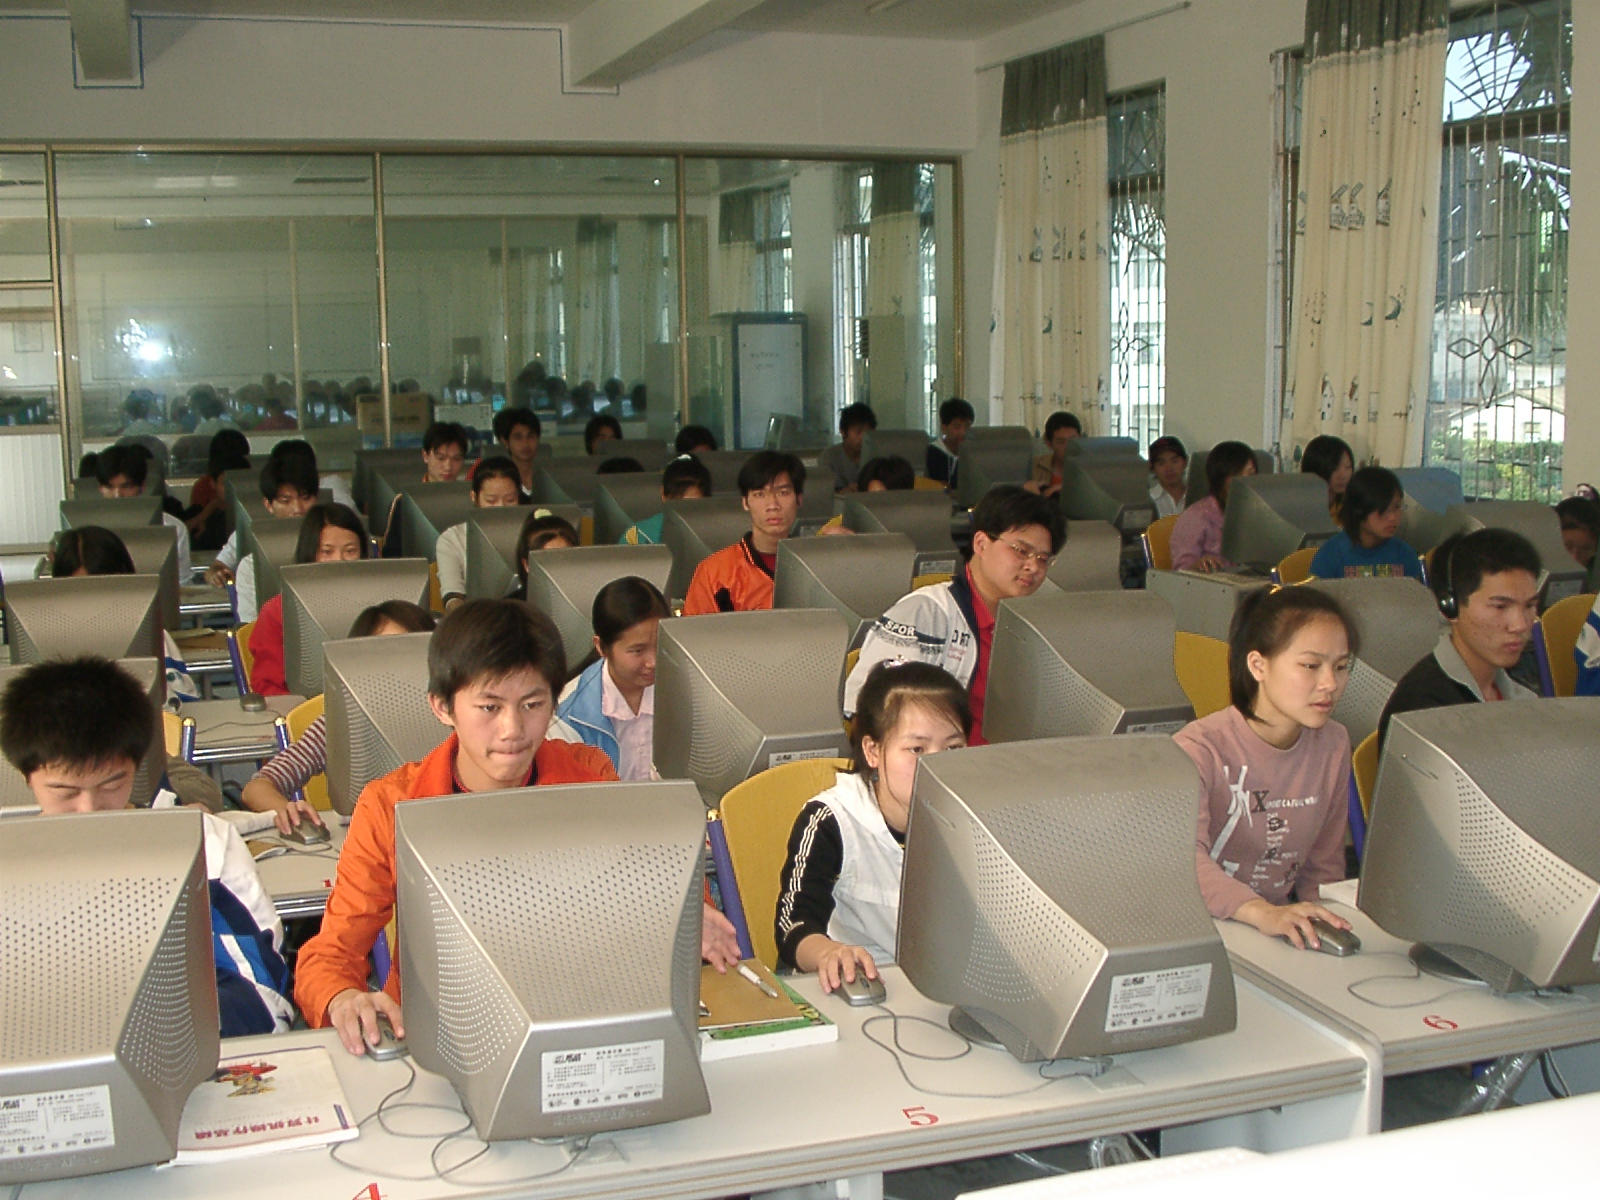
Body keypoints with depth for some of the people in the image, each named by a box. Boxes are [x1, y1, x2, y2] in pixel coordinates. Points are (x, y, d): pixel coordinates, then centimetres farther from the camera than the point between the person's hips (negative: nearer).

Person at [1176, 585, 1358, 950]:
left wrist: (1317, 927, -4)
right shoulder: (1200, 748, -14)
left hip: (1279, 931, 4)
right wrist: (1261, 912, -44)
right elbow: (1185, 858, -30)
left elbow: (1323, 865, 13)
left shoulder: (1333, 745, 5)